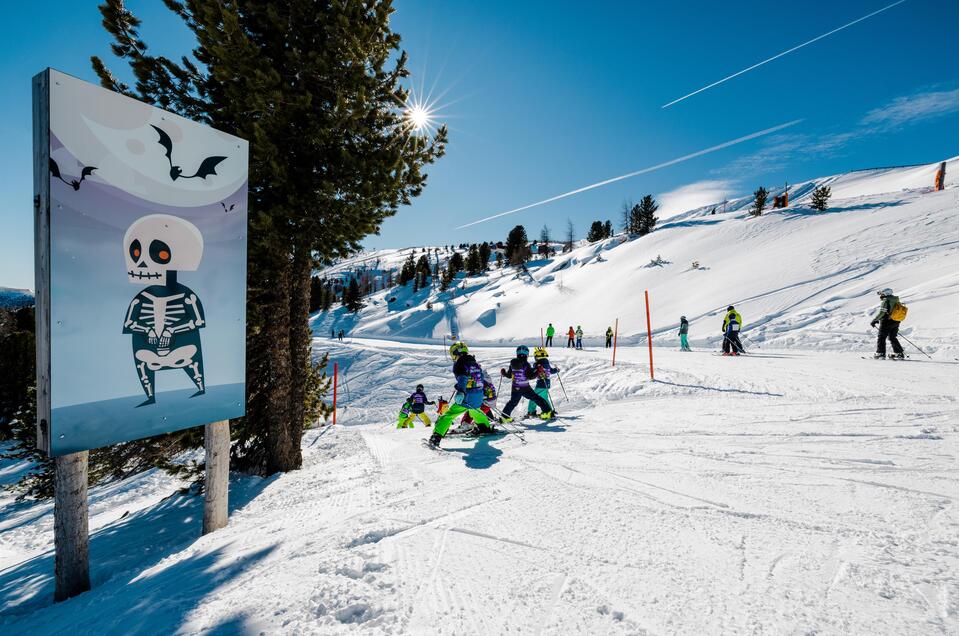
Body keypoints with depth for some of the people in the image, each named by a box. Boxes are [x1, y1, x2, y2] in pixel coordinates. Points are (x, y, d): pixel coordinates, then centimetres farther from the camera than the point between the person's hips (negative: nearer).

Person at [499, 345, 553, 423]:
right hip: (526, 388, -4)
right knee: (537, 399, 7)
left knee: (512, 402, 19)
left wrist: (503, 373, 28)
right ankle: (547, 412, 8)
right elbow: (530, 376, -17)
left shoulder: (512, 364, -1)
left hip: (515, 389, 4)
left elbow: (509, 375, 10)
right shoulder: (526, 364, -15)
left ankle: (505, 417, 21)